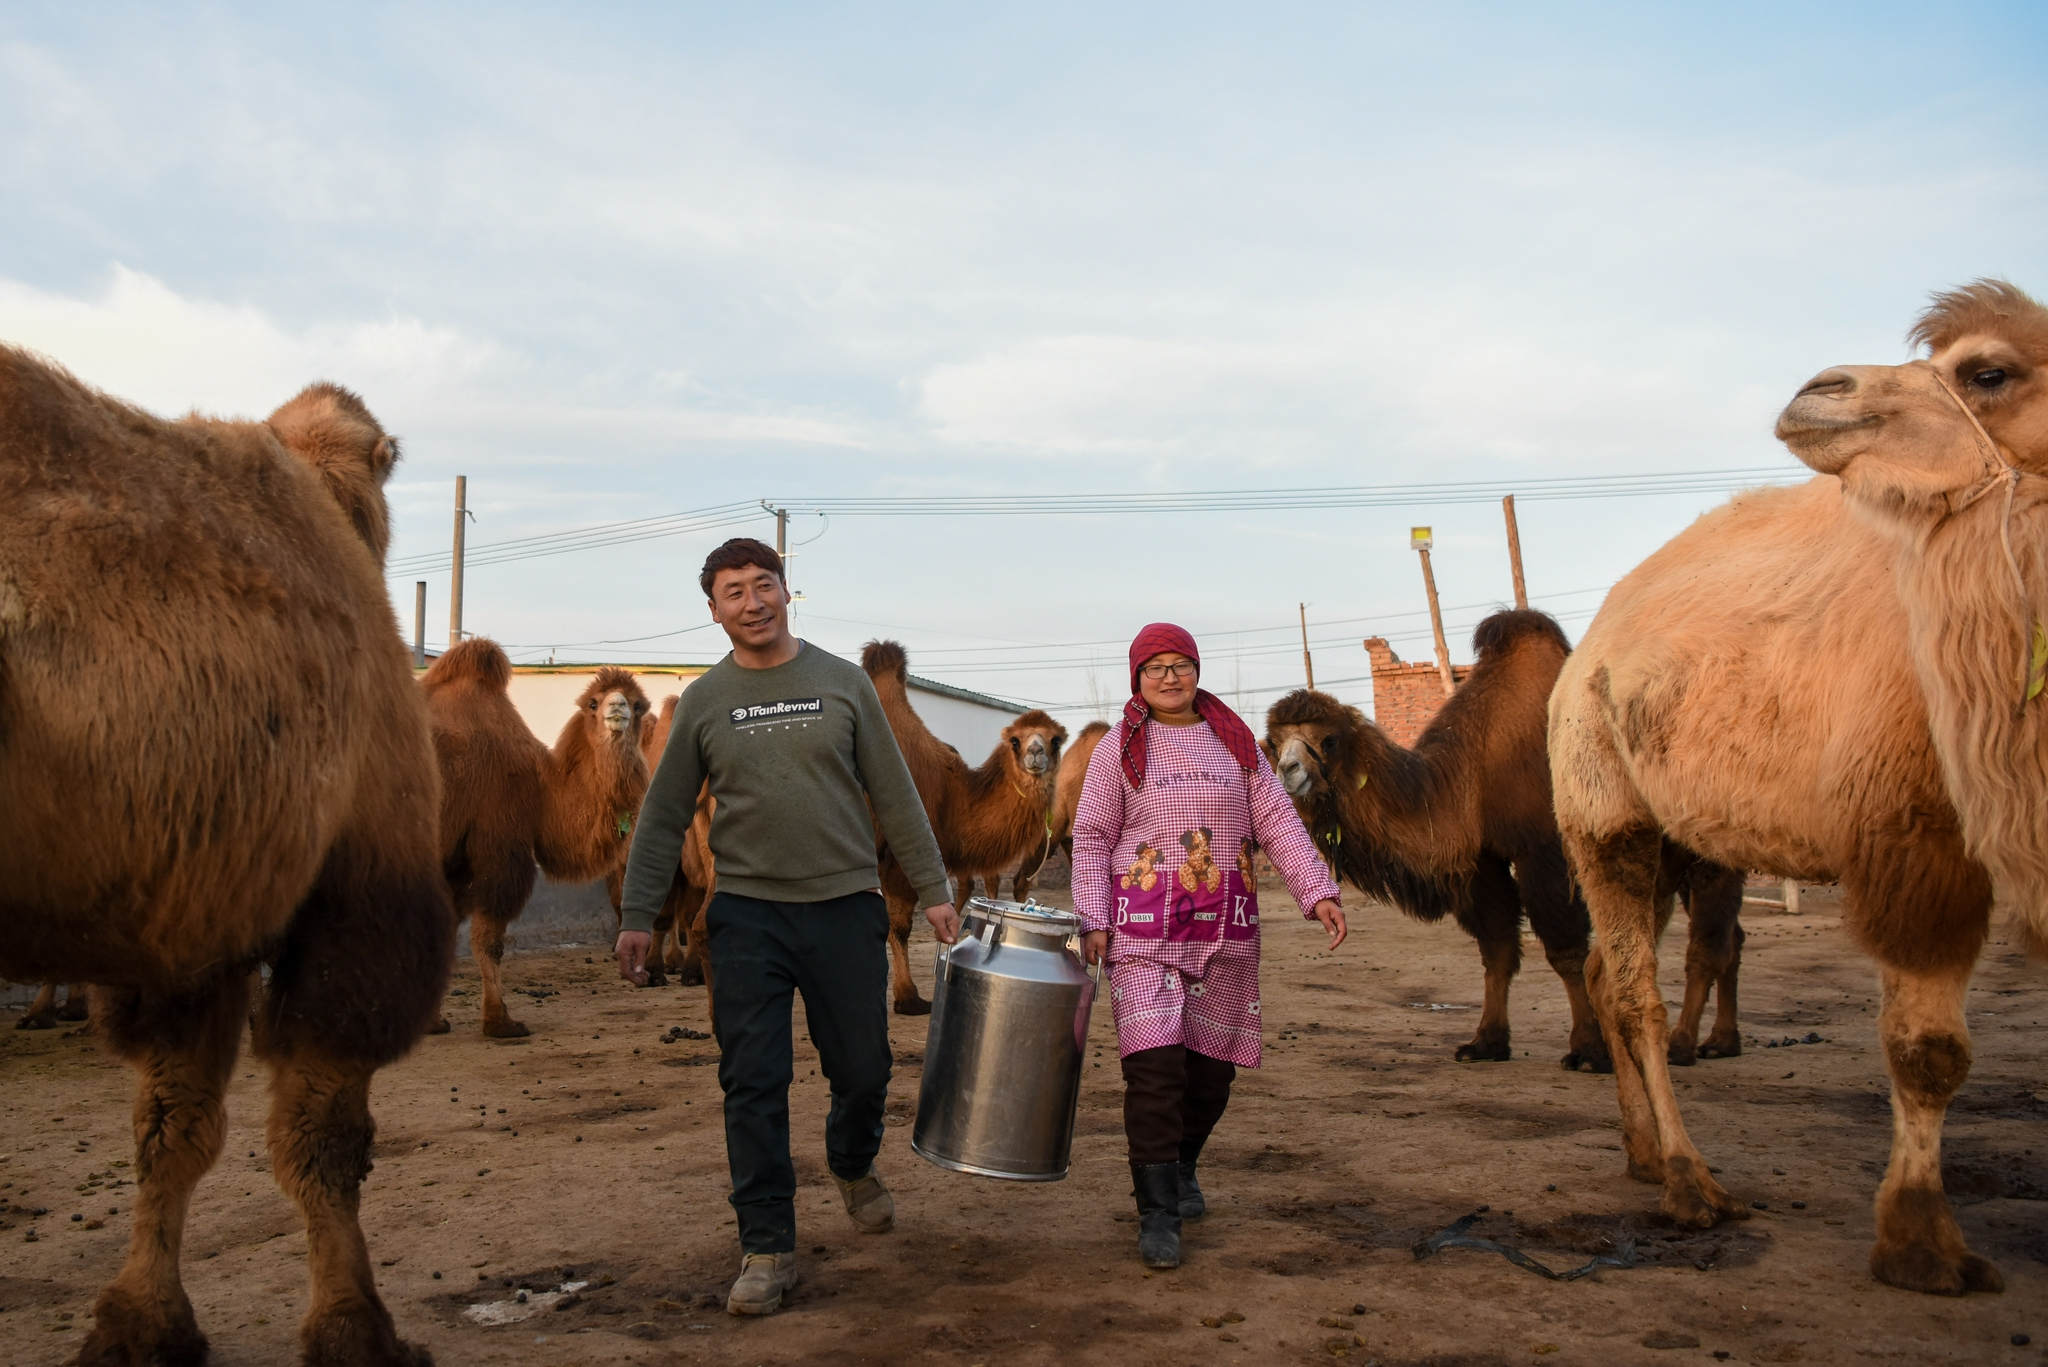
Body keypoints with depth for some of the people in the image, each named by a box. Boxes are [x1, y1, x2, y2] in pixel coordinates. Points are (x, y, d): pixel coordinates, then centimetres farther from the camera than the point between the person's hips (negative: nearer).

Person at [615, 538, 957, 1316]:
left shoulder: (842, 683, 4)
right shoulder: (704, 702, 5)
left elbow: (895, 796, 5)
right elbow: (664, 818, 8)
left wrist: (932, 888, 1)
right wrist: (637, 916, 2)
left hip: (845, 906, 0)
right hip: (748, 913, 0)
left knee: (862, 1072, 8)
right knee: (753, 1087, -2)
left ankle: (853, 1166, 40)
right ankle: (768, 1248, 10)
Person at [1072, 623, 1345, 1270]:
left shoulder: (1235, 742, 10)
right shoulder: (1120, 748, 3)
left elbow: (1278, 823, 6)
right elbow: (1092, 838, 2)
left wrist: (1318, 892, -6)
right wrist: (1093, 919, -9)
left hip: (1225, 926, 3)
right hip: (1144, 925, -3)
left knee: (1214, 1060, 8)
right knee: (1154, 1060, -13)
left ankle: (1181, 1166, 34)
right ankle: (1157, 1213, -8)